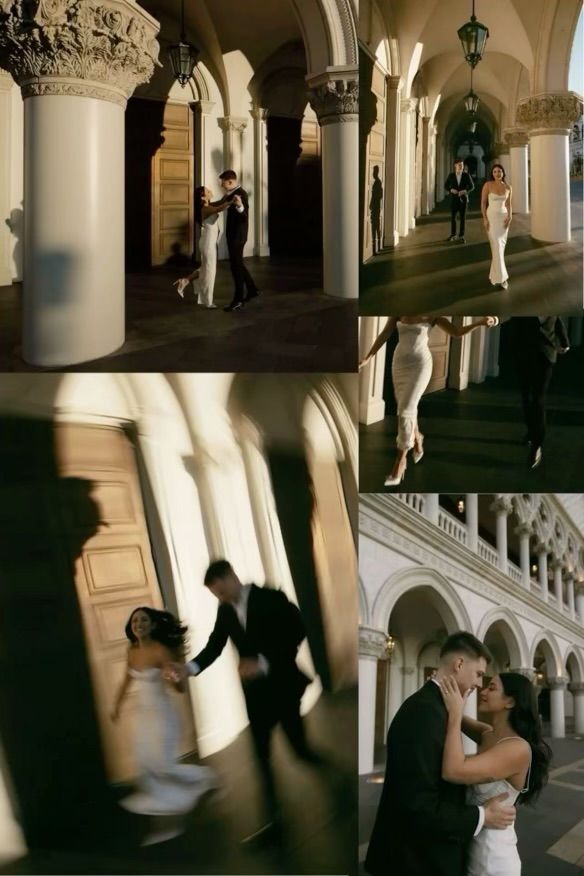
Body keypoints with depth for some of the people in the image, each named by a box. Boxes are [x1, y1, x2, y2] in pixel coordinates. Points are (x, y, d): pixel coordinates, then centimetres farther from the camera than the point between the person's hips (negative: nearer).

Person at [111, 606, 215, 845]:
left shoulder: (161, 651, -19)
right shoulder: (132, 650, 0)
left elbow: (181, 688, -23)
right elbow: (128, 680, 17)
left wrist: (173, 680, -44)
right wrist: (117, 706, 21)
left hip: (162, 714, -7)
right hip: (142, 715, 7)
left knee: (163, 766, -8)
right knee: (147, 767, 7)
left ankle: (203, 777, 22)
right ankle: (165, 824, 18)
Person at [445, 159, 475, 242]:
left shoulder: (466, 175, -4)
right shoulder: (451, 175, -2)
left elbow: (472, 186, 1)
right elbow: (446, 186, 5)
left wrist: (465, 191, -18)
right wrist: (451, 190, -14)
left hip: (463, 199, -1)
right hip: (454, 199, 1)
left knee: (462, 218, 1)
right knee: (452, 217, 5)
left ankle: (461, 236, 7)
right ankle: (453, 235, 19)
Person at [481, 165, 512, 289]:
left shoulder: (508, 187, 5)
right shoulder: (488, 185, -7)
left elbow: (508, 204, 9)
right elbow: (483, 203, -5)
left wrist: (510, 217, -6)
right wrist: (484, 219, -12)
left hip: (504, 217, 5)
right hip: (492, 217, -5)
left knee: (501, 246, 7)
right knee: (497, 247, -10)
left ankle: (494, 274, 19)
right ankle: (501, 277, -9)